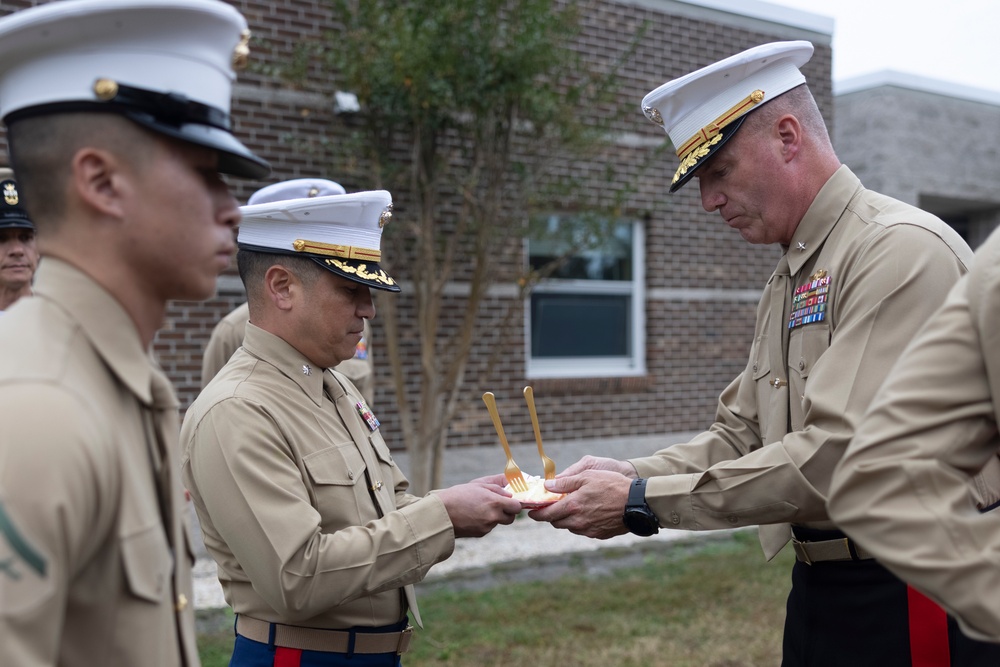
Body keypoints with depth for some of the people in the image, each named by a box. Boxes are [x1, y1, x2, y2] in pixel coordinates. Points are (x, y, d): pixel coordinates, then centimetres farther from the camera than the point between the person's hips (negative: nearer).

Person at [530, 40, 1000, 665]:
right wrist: (628, 473, -6)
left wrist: (642, 501, -23)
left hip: (904, 605, -8)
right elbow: (739, 435, 12)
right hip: (818, 587, 8)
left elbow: (838, 460, -27)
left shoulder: (902, 250, -19)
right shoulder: (787, 280, 11)